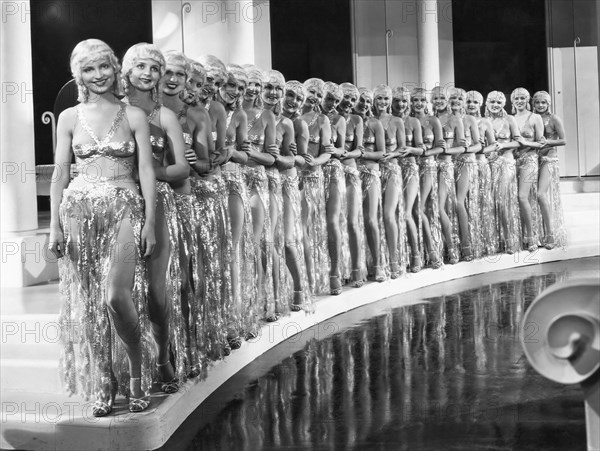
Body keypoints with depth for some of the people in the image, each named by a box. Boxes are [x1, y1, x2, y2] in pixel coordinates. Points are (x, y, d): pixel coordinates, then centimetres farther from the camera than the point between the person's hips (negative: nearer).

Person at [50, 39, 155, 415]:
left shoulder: (134, 116, 5)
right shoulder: (70, 118, 9)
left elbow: (147, 172, 1)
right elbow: (60, 173, 8)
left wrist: (150, 222, -5)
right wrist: (55, 224, 2)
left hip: (124, 208, -2)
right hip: (80, 208, 2)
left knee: (116, 296, -17)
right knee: (87, 301, 2)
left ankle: (138, 372, 6)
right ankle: (103, 385, 12)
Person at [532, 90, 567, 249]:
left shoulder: (554, 119, -2)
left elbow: (563, 140, -7)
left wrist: (545, 141, -15)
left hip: (549, 160, -5)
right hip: (535, 159, 5)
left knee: (541, 194, -19)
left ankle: (551, 233, -14)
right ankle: (543, 234, 9)